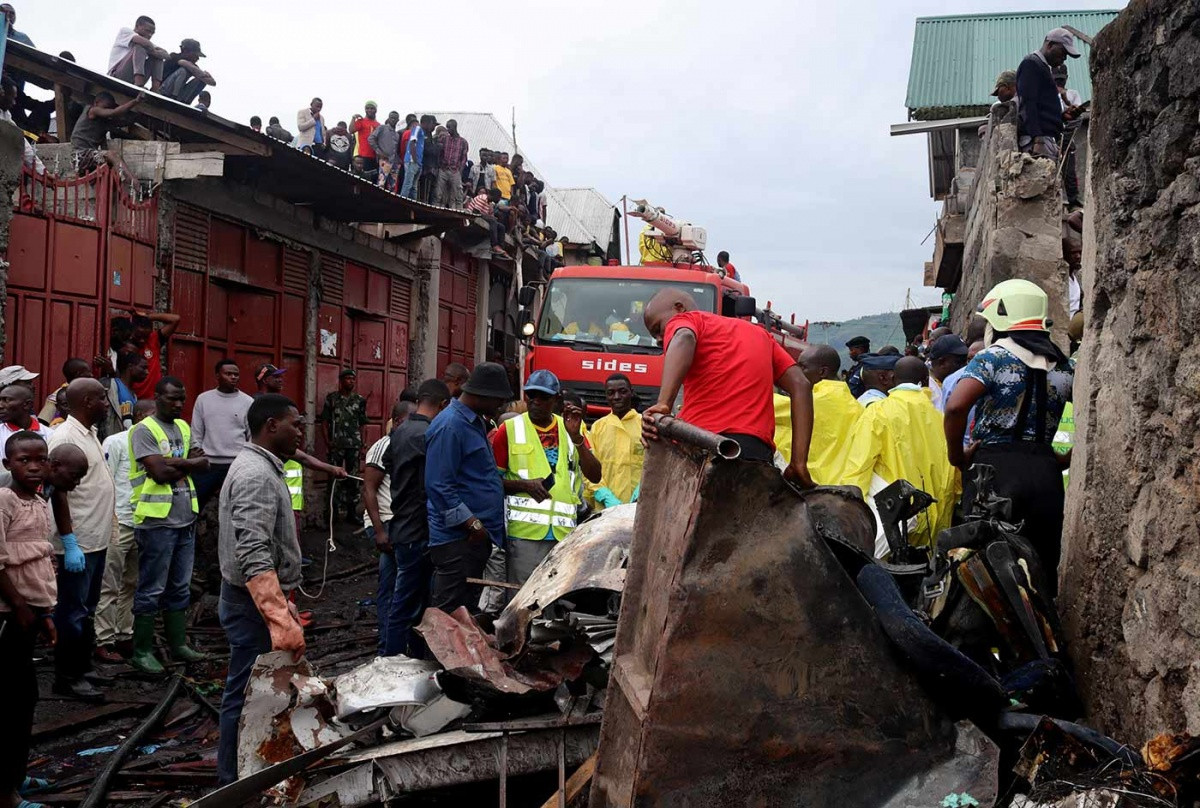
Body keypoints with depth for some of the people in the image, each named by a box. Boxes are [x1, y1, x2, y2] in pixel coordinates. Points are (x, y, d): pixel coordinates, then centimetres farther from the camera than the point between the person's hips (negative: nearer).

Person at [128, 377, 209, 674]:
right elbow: (160, 473, -19)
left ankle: (178, 644, 25)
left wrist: (174, 463, -11)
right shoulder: (144, 430, -9)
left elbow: (203, 464, 4)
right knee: (151, 590, -1)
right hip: (157, 521, -8)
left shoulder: (183, 427, 14)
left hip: (185, 519, 8)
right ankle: (142, 651, 8)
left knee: (180, 588, 15)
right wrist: (188, 463, -5)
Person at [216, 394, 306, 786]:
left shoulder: (259, 467, 15)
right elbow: (254, 558, -30)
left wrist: (282, 605, 27)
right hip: (254, 605, -10)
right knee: (247, 696, -3)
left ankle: (235, 778, 25)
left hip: (255, 600, 10)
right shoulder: (257, 476, -20)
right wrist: (282, 622, -35)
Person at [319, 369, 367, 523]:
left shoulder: (360, 400, 9)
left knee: (352, 478, 4)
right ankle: (332, 512, 5)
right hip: (336, 444, -2)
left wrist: (362, 445, 6)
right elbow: (325, 420, 3)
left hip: (354, 444, 2)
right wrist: (327, 440, -6)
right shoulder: (332, 398, 4)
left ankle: (351, 512, 10)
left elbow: (362, 424, 11)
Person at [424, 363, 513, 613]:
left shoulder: (476, 422, 16)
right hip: (457, 539, -10)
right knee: (449, 614, -6)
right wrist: (472, 524, -21)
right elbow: (439, 486, -21)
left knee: (468, 610, 14)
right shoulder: (449, 426, -16)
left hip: (477, 536, 10)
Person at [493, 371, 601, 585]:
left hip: (564, 533, 3)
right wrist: (525, 485, -12)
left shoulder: (570, 427, 15)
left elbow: (594, 476, 7)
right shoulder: (510, 429, 6)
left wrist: (576, 437, -5)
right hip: (524, 533, -3)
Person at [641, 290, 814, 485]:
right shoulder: (758, 332, 30)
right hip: (758, 451, 5)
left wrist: (663, 405, -26)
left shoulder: (681, 321, 13)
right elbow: (800, 386, 19)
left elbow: (684, 339, -14)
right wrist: (799, 463, 12)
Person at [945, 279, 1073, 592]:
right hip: (1046, 472, 5)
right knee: (1043, 568, 9)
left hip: (995, 466, -5)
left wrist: (957, 456, -5)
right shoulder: (1064, 366, 14)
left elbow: (956, 406, -18)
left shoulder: (993, 358, -2)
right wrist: (1069, 459, 13)